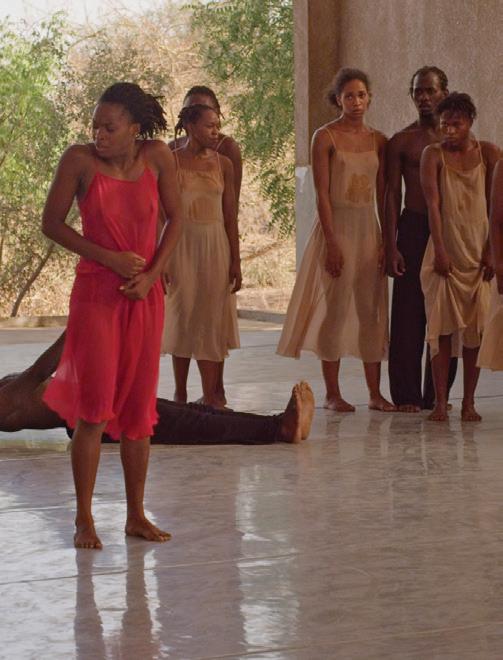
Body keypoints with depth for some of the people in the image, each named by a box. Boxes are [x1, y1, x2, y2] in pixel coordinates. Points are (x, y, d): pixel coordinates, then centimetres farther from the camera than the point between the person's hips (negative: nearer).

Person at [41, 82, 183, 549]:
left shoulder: (157, 157, -4)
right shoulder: (79, 160, -10)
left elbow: (175, 219, 6)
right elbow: (51, 224, -3)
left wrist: (152, 274, -6)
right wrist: (108, 258, -11)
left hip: (145, 296, 3)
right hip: (95, 294, -3)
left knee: (138, 406, 7)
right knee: (96, 406, -8)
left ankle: (136, 515, 16)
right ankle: (84, 519, 1)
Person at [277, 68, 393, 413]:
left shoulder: (378, 140, 9)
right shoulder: (326, 136, -4)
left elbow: (383, 195, 10)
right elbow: (322, 193, -9)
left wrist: (388, 241, 4)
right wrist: (332, 243, -15)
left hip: (368, 229, 4)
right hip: (336, 226, -4)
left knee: (372, 310, 4)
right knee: (334, 310, -2)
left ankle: (375, 393, 10)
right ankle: (333, 394, 5)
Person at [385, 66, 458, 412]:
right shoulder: (401, 141, 3)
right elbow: (392, 195, 1)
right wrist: (391, 246, -7)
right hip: (413, 228, -2)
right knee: (408, 312, -3)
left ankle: (437, 394, 13)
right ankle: (406, 394, 3)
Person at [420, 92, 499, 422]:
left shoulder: (489, 154, 3)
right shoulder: (433, 154, 1)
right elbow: (433, 204, -7)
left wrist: (491, 251, -5)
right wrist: (439, 252, -14)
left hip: (478, 251, 1)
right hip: (445, 251, -1)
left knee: (475, 327, 1)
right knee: (442, 326, -3)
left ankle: (469, 402, 7)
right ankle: (440, 403, 0)